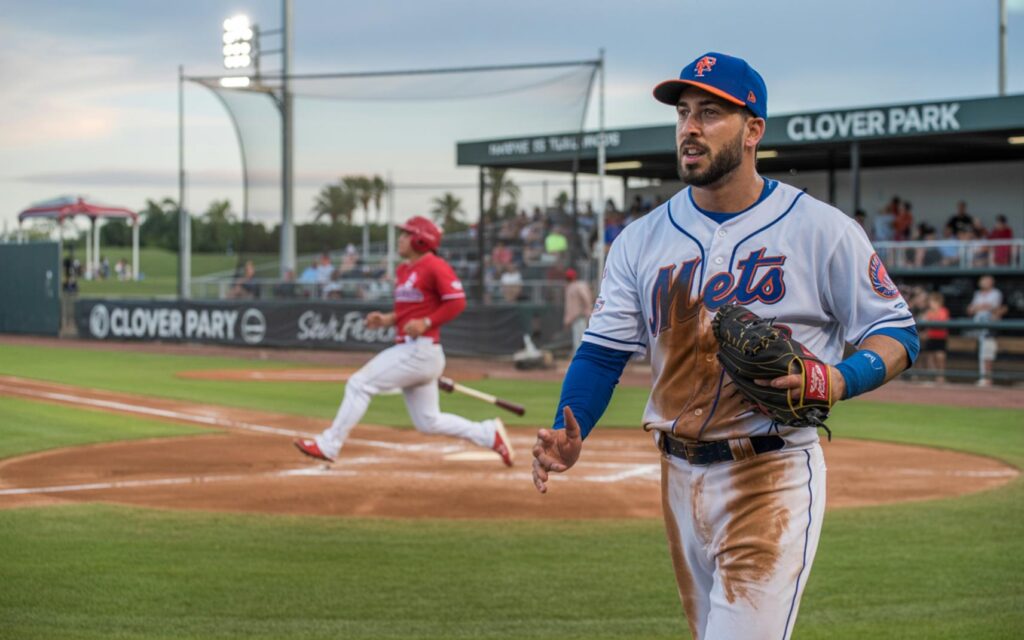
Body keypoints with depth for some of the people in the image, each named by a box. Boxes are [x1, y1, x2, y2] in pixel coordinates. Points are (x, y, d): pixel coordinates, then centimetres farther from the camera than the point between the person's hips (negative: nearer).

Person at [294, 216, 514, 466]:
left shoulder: (435, 266, -11)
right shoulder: (402, 270, 17)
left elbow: (457, 302, -16)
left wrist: (425, 323, -22)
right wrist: (387, 319, 8)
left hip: (420, 350, -10)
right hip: (409, 350, 10)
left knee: (359, 384, -10)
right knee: (429, 421, 12)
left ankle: (328, 446, -4)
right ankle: (490, 434, 17)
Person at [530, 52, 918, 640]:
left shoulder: (822, 229, -6)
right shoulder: (643, 238, 5)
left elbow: (897, 332, -1)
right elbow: (603, 352, 2)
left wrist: (839, 380, -22)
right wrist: (569, 436, -16)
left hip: (773, 478, -5)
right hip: (680, 476, 5)